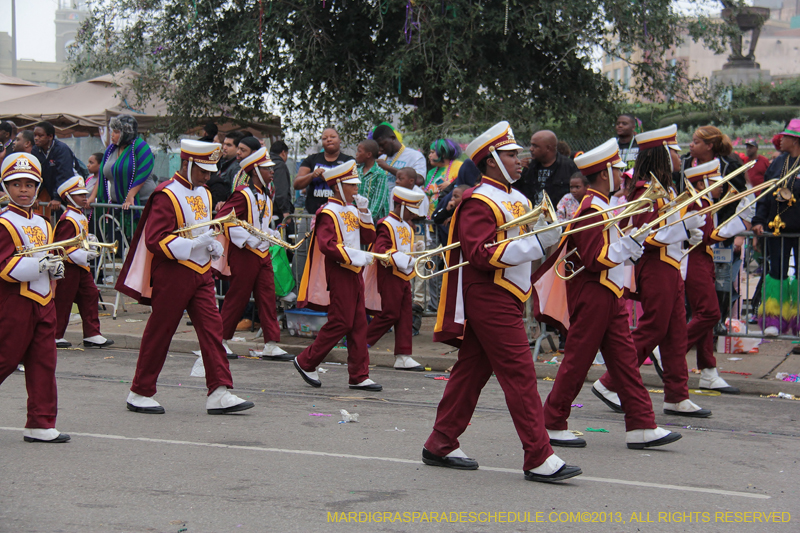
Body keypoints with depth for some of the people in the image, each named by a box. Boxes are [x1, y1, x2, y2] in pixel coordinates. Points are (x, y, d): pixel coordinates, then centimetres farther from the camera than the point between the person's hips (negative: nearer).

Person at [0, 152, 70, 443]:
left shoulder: (42, 224, 15)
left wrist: (56, 267, 3)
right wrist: (38, 266, -25)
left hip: (44, 301, 7)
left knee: (44, 364, 5)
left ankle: (40, 424, 9)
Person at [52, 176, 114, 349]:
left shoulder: (80, 217, 14)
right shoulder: (68, 219, -18)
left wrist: (89, 239, 8)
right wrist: (85, 255, -25)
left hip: (81, 266, 10)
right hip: (69, 267, -10)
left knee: (90, 296, 6)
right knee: (63, 301, -1)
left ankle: (92, 335, 9)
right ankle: (55, 336, 9)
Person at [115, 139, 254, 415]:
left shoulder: (203, 194, 13)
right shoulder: (166, 195, -14)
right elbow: (155, 240, -20)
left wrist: (214, 245, 6)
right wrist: (193, 244, -27)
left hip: (201, 273, 8)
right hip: (173, 274, -8)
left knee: (212, 327, -1)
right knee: (160, 331, 1)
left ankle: (218, 393, -3)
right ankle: (140, 393, 13)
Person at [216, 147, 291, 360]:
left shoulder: (266, 196, 14)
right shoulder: (243, 194, -14)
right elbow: (222, 219, -20)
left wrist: (271, 234, 7)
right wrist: (247, 238, -24)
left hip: (263, 253, 8)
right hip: (244, 254, -8)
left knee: (267, 297, 3)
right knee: (237, 298, 0)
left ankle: (271, 345, 3)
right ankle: (221, 340, 14)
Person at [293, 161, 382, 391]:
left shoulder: (352, 212, 16)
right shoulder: (328, 213, -11)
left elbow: (369, 237, 13)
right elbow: (328, 245, -21)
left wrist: (364, 212, 1)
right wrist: (356, 256, -23)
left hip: (354, 273, 9)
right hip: (338, 274, -9)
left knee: (358, 324, 6)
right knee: (341, 323, -8)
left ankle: (359, 376, 8)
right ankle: (306, 362, 5)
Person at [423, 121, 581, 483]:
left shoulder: (516, 199, 17)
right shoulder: (479, 202, -14)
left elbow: (518, 244, 25)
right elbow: (482, 254, -22)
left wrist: (551, 233, 4)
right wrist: (537, 243, -28)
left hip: (505, 300, 10)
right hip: (490, 301, -10)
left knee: (472, 372, 12)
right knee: (520, 375, -11)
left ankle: (440, 446, 19)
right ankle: (539, 459, -10)